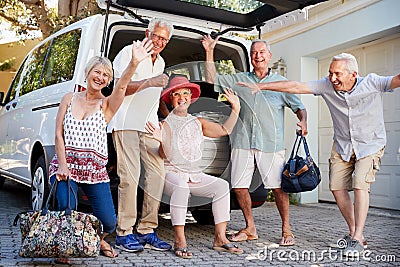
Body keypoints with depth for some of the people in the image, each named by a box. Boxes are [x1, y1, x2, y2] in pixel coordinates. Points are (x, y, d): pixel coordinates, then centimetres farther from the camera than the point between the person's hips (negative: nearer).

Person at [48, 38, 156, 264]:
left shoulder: (107, 104, 2)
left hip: (95, 168, 0)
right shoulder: (69, 99, 8)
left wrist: (134, 64, -39)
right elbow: (59, 135, 4)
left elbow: (122, 87, -20)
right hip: (66, 164, 0)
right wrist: (62, 165, -8)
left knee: (108, 223, -6)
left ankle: (96, 238, 31)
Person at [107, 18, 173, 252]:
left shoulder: (160, 62, 24)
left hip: (150, 125, 7)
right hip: (126, 123, -7)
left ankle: (146, 230, 6)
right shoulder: (129, 53, 1)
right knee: (130, 176, -12)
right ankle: (124, 233, -3)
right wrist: (150, 83, -20)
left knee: (157, 174, -2)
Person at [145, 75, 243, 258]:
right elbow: (167, 156, -13)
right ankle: (179, 240, -33)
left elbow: (225, 130, 14)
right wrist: (162, 140, -33)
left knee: (221, 185, -17)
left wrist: (236, 109, 9)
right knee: (181, 186, -38)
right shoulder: (166, 124, -4)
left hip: (195, 175, 5)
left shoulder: (198, 123, 13)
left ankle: (220, 238, -13)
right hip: (172, 173, -5)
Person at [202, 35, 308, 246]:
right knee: (239, 186, 3)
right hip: (242, 142, 3)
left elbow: (299, 107, 13)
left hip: (271, 143, -2)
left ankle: (286, 230, 10)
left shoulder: (281, 82, 12)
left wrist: (303, 122, -8)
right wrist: (209, 53, 10)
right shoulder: (239, 80, 16)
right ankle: (250, 228, 18)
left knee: (278, 187, -4)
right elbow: (212, 80, 16)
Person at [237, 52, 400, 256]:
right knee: (337, 187, 0)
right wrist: (261, 86, -18)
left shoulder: (371, 83, -21)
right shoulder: (327, 85, -14)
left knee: (360, 185, -18)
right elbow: (296, 87, -15)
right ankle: (354, 231, 17)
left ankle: (357, 240, -11)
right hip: (342, 145, 4)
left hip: (370, 144, -4)